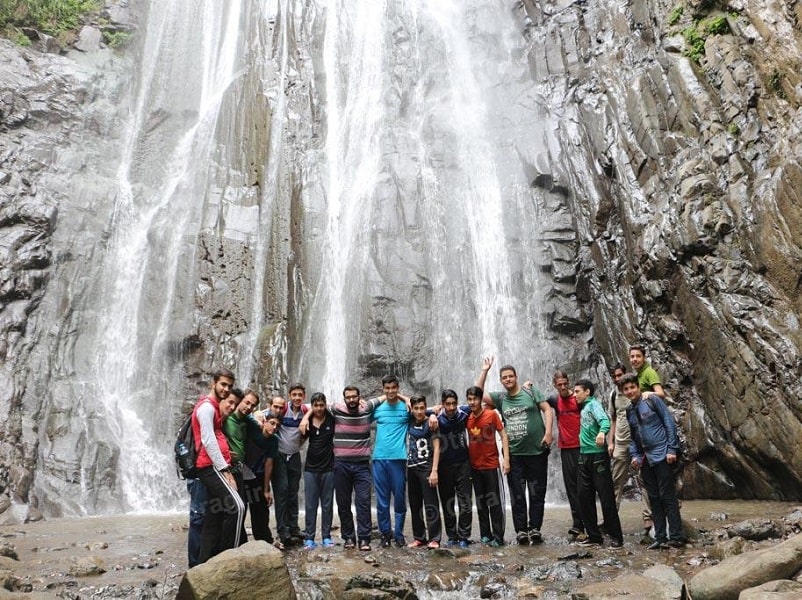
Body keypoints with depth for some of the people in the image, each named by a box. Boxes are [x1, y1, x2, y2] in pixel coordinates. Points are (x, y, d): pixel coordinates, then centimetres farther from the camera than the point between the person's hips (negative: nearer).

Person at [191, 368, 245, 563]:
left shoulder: (214, 407, 23)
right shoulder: (207, 406, -8)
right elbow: (208, 440, -17)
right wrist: (225, 469, -17)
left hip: (215, 468, 10)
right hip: (211, 466, -10)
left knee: (215, 517, 9)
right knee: (237, 507, -18)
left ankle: (204, 563, 12)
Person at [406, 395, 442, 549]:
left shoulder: (430, 423, -5)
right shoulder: (410, 422, 6)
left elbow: (436, 448, -8)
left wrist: (434, 471, -15)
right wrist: (407, 401, 0)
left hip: (426, 467, -5)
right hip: (412, 467, 5)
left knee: (430, 504, -4)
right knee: (415, 505, 9)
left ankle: (434, 539, 0)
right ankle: (419, 537, 18)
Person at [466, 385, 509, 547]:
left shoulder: (492, 414, -9)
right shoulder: (467, 417, 1)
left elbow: (503, 436, -7)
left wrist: (506, 459, -13)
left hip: (492, 465, -4)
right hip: (475, 466, 4)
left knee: (495, 502, 0)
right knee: (481, 503, 11)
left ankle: (498, 537, 6)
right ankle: (485, 535, 20)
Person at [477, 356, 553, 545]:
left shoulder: (531, 392, 3)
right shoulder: (500, 398, 9)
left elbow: (547, 409, -1)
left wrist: (548, 432, -12)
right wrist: (485, 371, 1)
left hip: (537, 451, -2)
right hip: (514, 454, 2)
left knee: (537, 493, 4)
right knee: (517, 495, 4)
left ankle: (535, 528, 12)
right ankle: (520, 530, 10)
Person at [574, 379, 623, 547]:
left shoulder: (594, 404, -7)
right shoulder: (583, 407, 17)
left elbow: (604, 420, -26)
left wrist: (602, 432, -45)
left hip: (597, 455, -8)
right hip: (584, 455, 8)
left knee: (606, 497, -2)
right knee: (584, 496, 8)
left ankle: (616, 536, 7)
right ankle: (593, 535, 17)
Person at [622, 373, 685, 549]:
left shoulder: (653, 400, -6)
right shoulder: (629, 411, 11)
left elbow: (669, 422, -7)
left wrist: (672, 449, -13)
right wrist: (635, 456, 3)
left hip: (662, 455, -6)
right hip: (645, 459, 6)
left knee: (667, 495, -4)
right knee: (654, 498, 8)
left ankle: (676, 537, 3)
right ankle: (660, 538, 14)